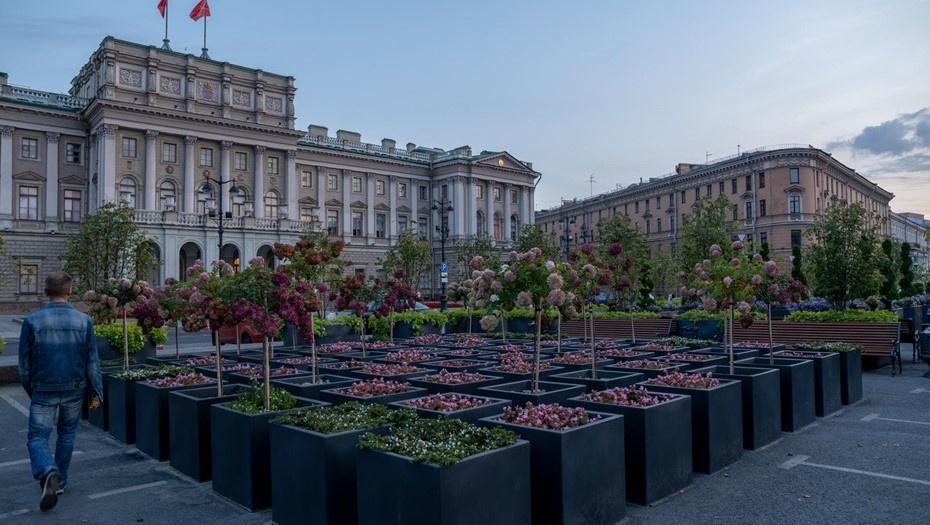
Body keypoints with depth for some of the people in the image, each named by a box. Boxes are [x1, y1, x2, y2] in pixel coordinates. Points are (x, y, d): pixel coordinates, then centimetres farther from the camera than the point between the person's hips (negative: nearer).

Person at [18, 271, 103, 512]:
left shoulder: (32, 321, -8)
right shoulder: (83, 321, -6)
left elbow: (24, 361, 1)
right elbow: (92, 361, -3)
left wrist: (30, 389, 17)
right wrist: (96, 392, 5)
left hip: (44, 392, -2)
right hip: (74, 391, 2)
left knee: (37, 438, 4)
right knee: (67, 434, 18)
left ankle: (48, 472, -24)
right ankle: (60, 482, 25)